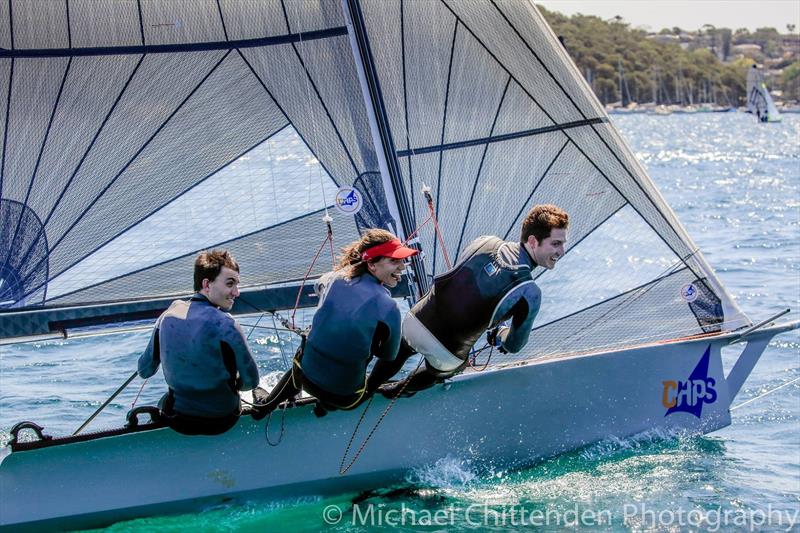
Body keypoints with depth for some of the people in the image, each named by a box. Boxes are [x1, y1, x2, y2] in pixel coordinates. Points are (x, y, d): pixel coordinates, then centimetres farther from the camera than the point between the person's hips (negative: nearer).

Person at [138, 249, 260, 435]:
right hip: (222, 422, -3)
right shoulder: (226, 326, -24)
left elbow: (144, 371, 3)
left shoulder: (168, 316, -9)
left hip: (176, 422, 3)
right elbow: (251, 381, -14)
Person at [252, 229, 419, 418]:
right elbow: (389, 356, -6)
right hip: (344, 398, -3)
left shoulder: (334, 279, -9)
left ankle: (265, 406, 51)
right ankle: (327, 405, 33)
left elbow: (319, 286, 17)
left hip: (305, 376, 3)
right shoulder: (388, 309, -22)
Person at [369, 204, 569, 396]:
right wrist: (499, 332, 17)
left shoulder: (485, 242, -5)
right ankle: (395, 392, 57)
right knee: (440, 369, 38)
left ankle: (367, 390, 59)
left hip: (415, 320, 3)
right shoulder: (529, 294, -19)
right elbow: (514, 345, -7)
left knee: (400, 350, 40)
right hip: (447, 356, -3)